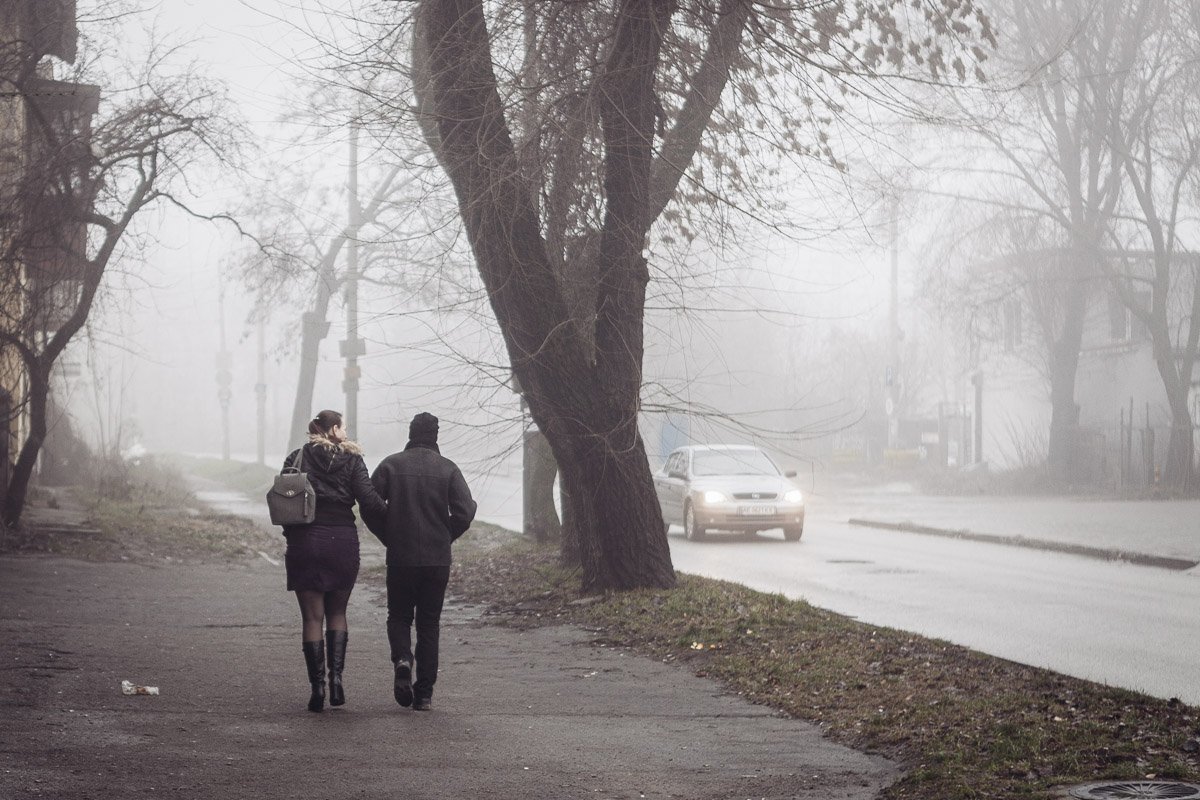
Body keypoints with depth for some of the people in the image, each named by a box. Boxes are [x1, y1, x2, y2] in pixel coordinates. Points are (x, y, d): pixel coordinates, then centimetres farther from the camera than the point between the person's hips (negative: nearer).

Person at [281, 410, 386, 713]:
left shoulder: (296, 459, 3)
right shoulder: (351, 461, 0)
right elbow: (369, 501, -10)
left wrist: (291, 533, 8)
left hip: (304, 541, 0)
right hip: (343, 541, 0)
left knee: (312, 617, 5)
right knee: (337, 613, 15)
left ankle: (317, 685, -1)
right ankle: (336, 675, 0)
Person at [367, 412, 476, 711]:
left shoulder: (391, 465, -2)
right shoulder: (447, 469, -2)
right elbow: (465, 511, -10)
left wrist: (389, 538, 8)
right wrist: (445, 538, 6)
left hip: (400, 558, 0)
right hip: (437, 559, 0)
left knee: (398, 616, 15)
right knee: (429, 624, 10)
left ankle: (402, 658, -15)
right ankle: (424, 693, 7)